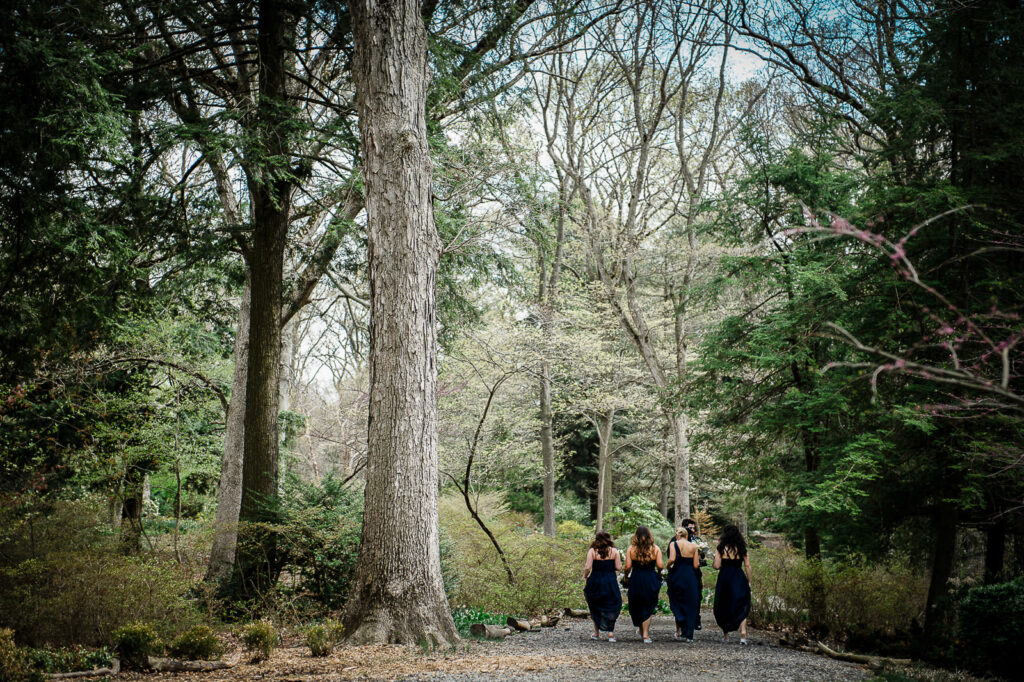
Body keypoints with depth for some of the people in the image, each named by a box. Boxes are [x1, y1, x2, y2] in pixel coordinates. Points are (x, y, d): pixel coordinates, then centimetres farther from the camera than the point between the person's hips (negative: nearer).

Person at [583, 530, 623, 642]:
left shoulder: (592, 551, -6)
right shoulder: (614, 551, -2)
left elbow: (588, 567, -11)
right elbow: (619, 567, -3)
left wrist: (585, 576, 8)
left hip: (595, 582, 0)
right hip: (610, 582, 0)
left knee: (595, 608, 15)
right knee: (611, 608, 9)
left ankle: (596, 633, 21)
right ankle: (610, 632, 0)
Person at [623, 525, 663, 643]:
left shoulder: (631, 549, -4)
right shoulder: (655, 548, -2)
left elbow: (628, 566, -8)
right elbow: (660, 566, -7)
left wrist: (626, 576, 10)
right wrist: (658, 572, 15)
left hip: (636, 580, 0)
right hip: (651, 580, 0)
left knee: (637, 607, 17)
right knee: (648, 607, 8)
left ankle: (641, 630, 27)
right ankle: (645, 634, 4)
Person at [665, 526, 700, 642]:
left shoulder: (673, 544, -3)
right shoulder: (693, 546, 5)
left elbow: (672, 559, -17)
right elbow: (695, 565, 1)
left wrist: (667, 566, 2)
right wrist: (698, 559, 22)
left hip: (677, 576, -2)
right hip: (691, 576, 2)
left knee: (677, 604, 12)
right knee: (690, 606, 9)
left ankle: (679, 632, 7)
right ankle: (689, 634, 8)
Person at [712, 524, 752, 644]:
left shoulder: (721, 548, -4)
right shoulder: (742, 549, 2)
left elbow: (717, 566, -8)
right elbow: (747, 566, 2)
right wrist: (749, 581, 10)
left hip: (724, 578, -1)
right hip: (739, 579, 1)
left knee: (723, 607, 13)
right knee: (741, 608, 4)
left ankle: (725, 635, 19)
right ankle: (743, 632, -14)